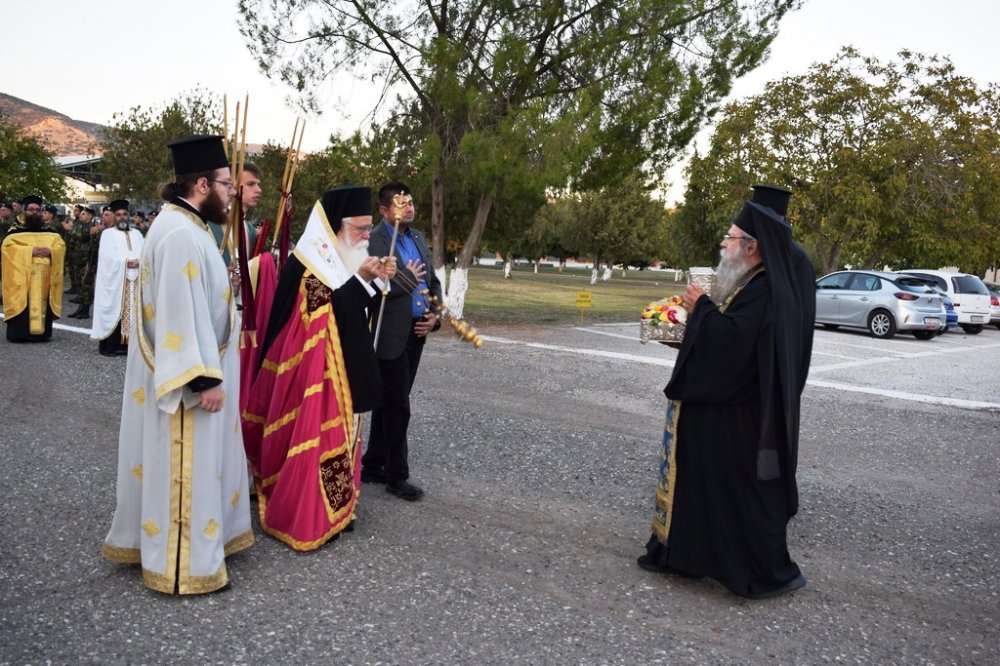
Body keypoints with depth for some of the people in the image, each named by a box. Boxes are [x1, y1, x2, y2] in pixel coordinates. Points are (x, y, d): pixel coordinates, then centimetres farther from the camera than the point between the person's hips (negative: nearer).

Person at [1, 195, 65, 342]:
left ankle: (41, 332, 5)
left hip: (44, 279, 3)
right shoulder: (14, 232, 7)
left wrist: (50, 250, -16)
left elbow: (61, 246, 6)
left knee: (42, 306, 0)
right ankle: (20, 333, -6)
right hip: (22, 278, -3)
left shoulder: (50, 234, 18)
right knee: (22, 305, -8)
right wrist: (31, 250, -19)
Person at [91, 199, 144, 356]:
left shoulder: (137, 234, 18)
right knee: (114, 311, -7)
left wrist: (139, 261, -13)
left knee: (132, 312, 1)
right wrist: (127, 262, -13)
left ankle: (128, 344, 4)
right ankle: (110, 346, -6)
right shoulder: (107, 234, 5)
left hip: (135, 280, 4)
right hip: (115, 280, -4)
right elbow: (108, 257, -8)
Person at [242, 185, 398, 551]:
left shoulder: (339, 256, 10)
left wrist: (377, 279, -2)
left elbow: (354, 308, 12)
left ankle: (330, 506, 26)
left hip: (339, 362, 9)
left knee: (335, 432, 14)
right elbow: (322, 309, -23)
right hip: (312, 365, -9)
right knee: (312, 434, -3)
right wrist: (361, 279, -23)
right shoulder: (309, 258, -16)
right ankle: (302, 518, 9)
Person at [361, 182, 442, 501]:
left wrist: (435, 314, 2)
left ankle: (373, 465, 28)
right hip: (391, 334, -7)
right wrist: (408, 279, -15)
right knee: (397, 405, 0)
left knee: (389, 402, 15)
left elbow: (433, 281, 17)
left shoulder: (419, 238, 12)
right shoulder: (372, 242, -12)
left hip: (416, 333, 7)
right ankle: (397, 475, 13)